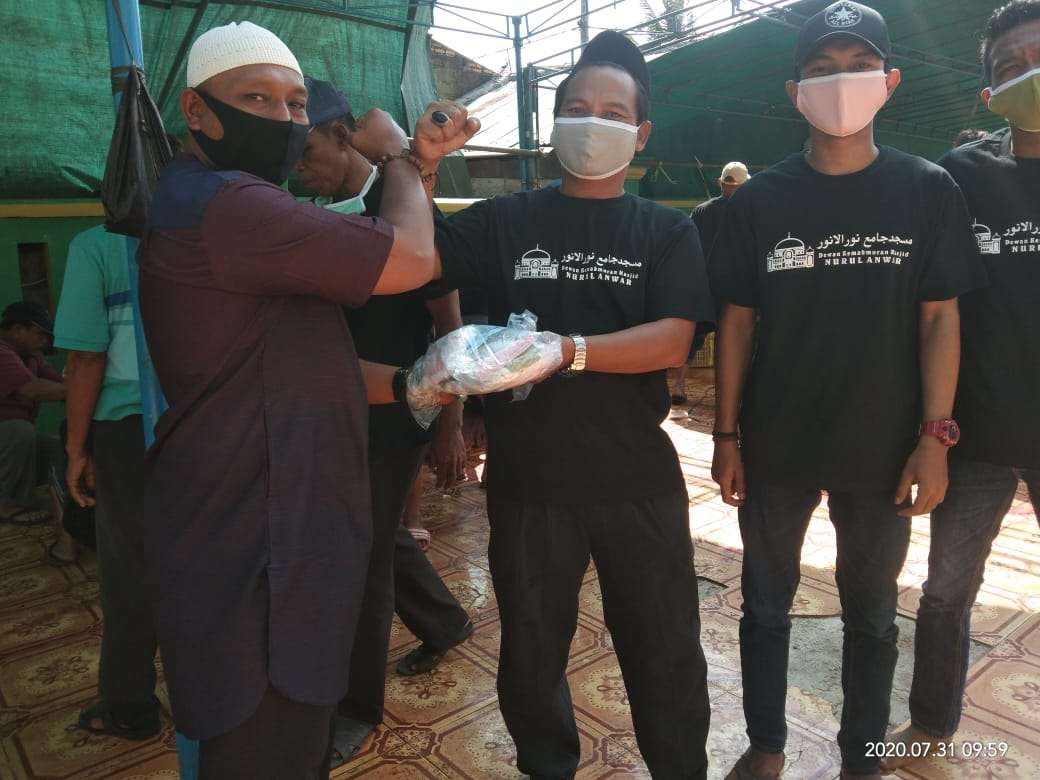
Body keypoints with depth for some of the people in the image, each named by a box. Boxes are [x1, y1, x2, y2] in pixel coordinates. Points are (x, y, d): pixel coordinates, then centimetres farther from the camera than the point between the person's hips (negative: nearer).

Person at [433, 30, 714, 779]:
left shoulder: (667, 231, 1)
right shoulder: (506, 221, 3)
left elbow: (672, 341, -13)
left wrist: (567, 351, -26)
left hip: (638, 479, 0)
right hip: (527, 479, 1)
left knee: (666, 655, 15)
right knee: (531, 655, 19)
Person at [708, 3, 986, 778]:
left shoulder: (929, 192, -2)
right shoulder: (760, 200, -2)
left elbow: (940, 318, -1)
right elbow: (737, 322, -1)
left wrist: (934, 435, -8)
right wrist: (727, 435, -3)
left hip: (882, 449, 0)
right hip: (774, 447, 1)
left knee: (872, 614, 16)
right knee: (766, 605, 14)